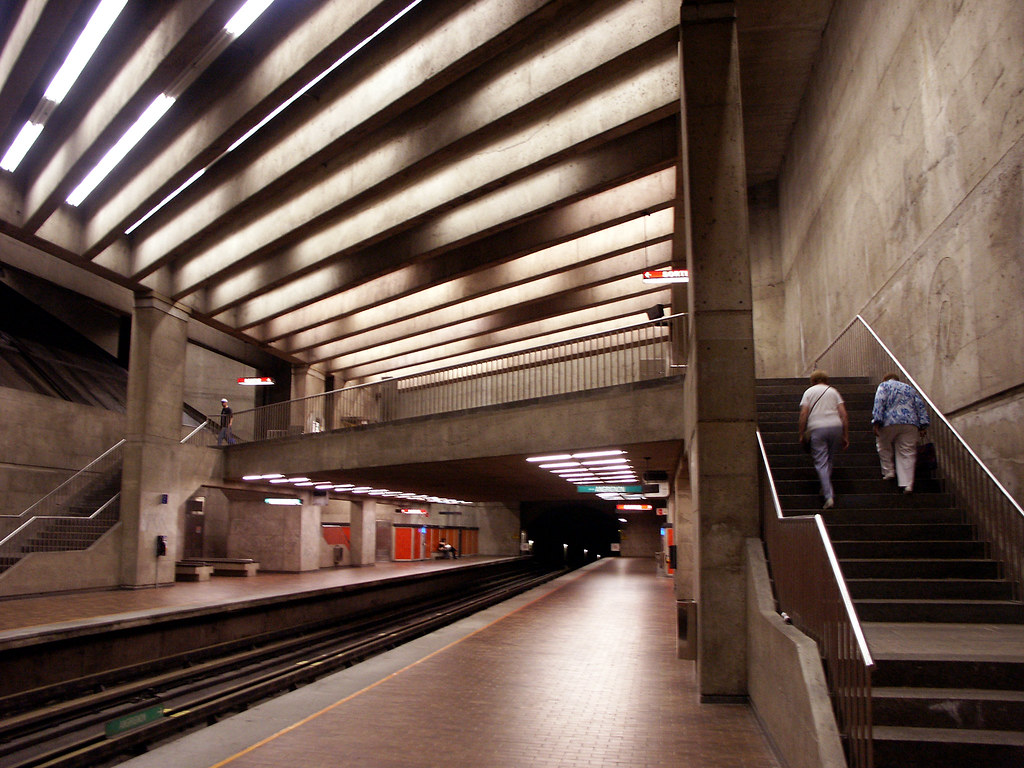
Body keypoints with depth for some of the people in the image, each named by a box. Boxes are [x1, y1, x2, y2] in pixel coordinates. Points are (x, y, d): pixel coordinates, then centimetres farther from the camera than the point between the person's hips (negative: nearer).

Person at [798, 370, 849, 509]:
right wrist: (845, 436, 12)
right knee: (829, 460, 19)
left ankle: (829, 496, -13)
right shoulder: (833, 391, 18)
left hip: (816, 428, -2)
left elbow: (804, 414, 1)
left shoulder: (809, 391, 13)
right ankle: (826, 489, 22)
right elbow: (844, 415, 9)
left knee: (821, 463, -3)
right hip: (836, 426, 3)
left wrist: (802, 434, 5)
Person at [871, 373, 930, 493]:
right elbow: (920, 406, 14)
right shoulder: (910, 388, 25)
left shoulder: (884, 385, 12)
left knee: (883, 447, 20)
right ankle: (908, 484, -7)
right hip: (911, 423, 3)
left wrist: (876, 422, -11)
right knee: (907, 453, 0)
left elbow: (879, 403, -5)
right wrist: (923, 425, 7)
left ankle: (888, 472, 16)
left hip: (889, 422, -3)